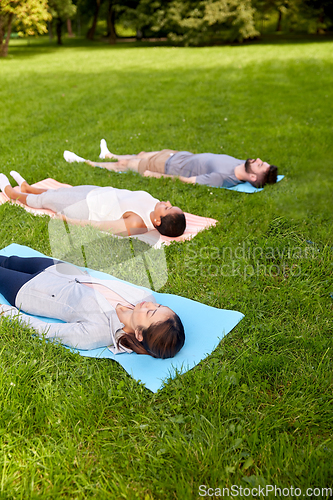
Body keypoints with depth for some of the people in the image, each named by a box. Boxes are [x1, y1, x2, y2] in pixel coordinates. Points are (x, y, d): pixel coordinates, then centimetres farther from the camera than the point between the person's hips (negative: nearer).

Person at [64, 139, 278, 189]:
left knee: (126, 164, 12)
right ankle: (109, 155, 59)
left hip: (170, 165, -8)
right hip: (184, 156, 8)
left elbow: (189, 180, -31)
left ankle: (85, 162, 36)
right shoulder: (241, 164, -17)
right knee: (141, 155, 29)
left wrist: (157, 176, -22)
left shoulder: (221, 178, -40)